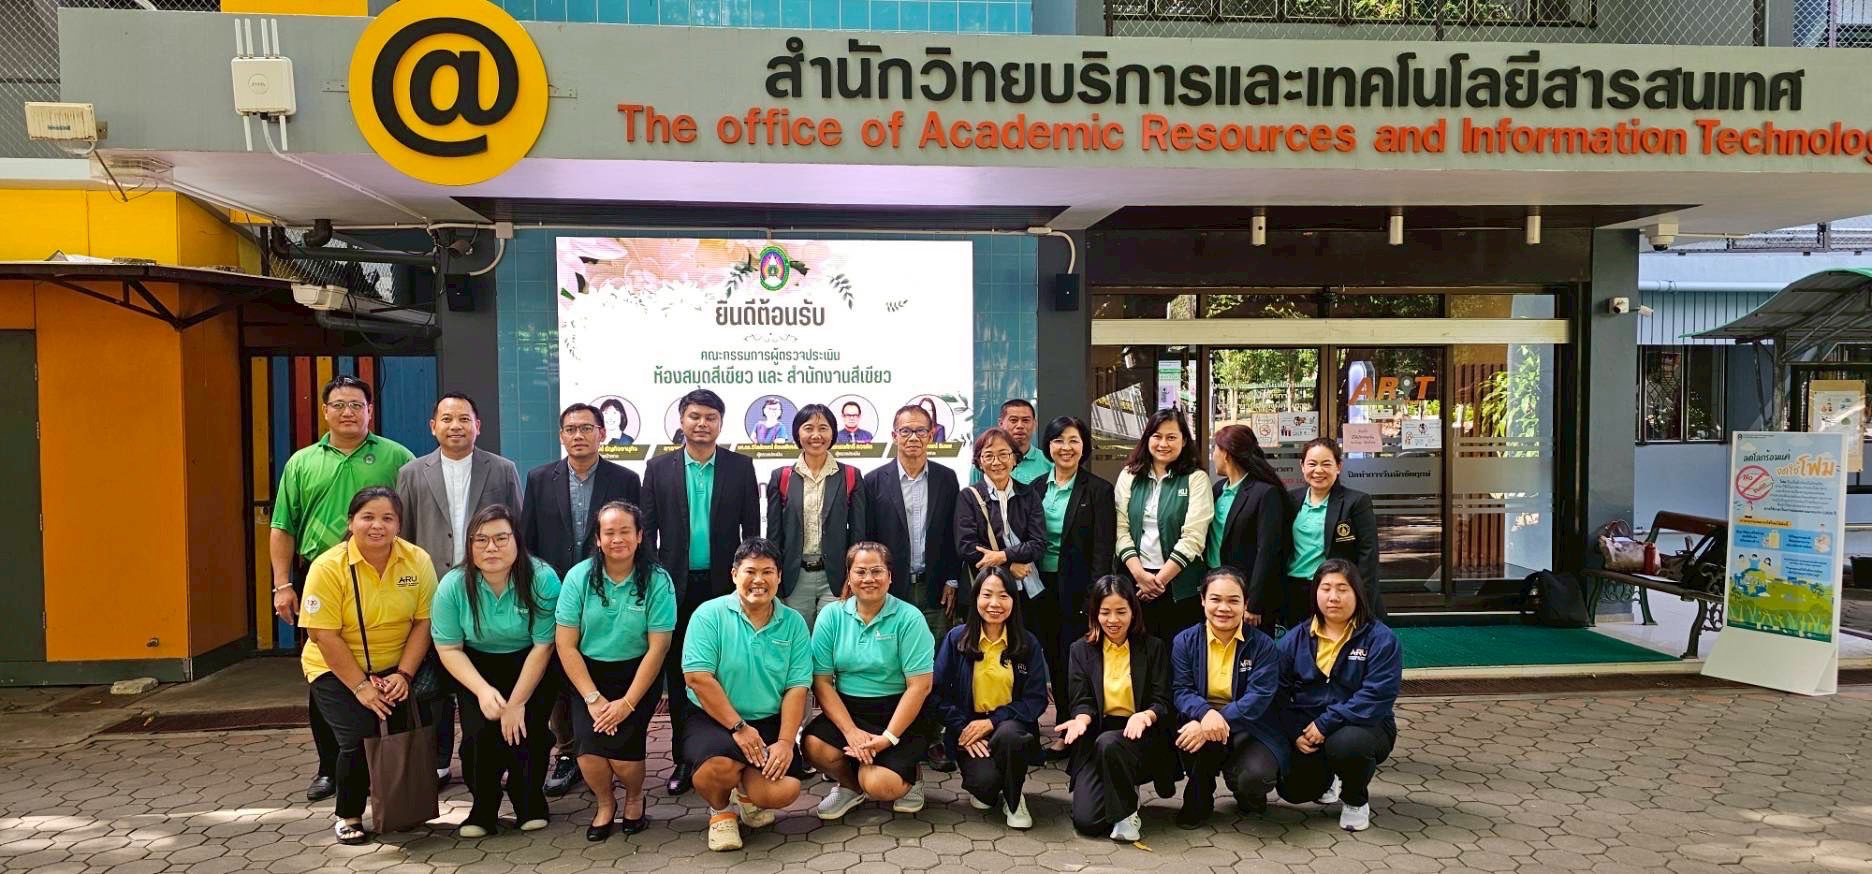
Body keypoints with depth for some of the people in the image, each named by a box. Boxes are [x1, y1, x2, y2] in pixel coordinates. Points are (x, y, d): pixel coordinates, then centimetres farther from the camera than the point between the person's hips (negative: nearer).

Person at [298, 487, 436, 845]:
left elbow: (423, 622, -6)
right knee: (360, 737, -21)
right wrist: (360, 686, -20)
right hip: (337, 670, -2)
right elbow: (325, 636, -17)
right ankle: (348, 816, 7)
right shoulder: (328, 567, -15)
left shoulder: (418, 561, -7)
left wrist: (404, 674, -16)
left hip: (395, 668, 2)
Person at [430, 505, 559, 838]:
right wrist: (483, 690, -22)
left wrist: (517, 702, -17)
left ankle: (530, 803, 9)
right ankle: (483, 808, 7)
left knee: (527, 729, -18)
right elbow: (449, 648, -8)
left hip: (531, 667, -1)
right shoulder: (453, 585, -13)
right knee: (479, 731, -17)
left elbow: (543, 646, -16)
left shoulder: (542, 579, -20)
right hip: (477, 667, 2)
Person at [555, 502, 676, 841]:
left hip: (638, 675, -1)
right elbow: (566, 645, -6)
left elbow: (657, 648, -10)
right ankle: (605, 803, 17)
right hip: (589, 673, 1)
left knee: (621, 749, -18)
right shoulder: (579, 577, -6)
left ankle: (634, 797, 19)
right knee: (589, 749, -18)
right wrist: (593, 698, -13)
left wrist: (628, 703, -16)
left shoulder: (657, 581, -10)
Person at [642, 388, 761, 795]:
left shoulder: (740, 466, 3)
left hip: (724, 584, -1)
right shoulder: (659, 468, 4)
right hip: (677, 586, 1)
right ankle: (683, 758, 17)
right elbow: (648, 529, 4)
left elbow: (751, 529, 4)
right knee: (678, 675, 7)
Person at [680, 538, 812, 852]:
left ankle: (748, 793, 21)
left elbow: (797, 688, -2)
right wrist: (738, 727, -17)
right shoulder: (710, 614, -7)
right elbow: (697, 677, -14)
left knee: (783, 792, -20)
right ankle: (721, 809, 6)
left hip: (769, 722, 3)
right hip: (713, 720, -2)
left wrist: (785, 742, -14)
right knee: (720, 766, -34)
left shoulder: (794, 623, 2)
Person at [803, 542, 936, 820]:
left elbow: (919, 686, -12)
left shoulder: (908, 618, -9)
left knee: (880, 785, -24)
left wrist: (888, 738, -18)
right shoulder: (831, 617, -1)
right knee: (814, 746, -26)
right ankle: (851, 785, 9)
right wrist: (851, 731, -16)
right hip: (847, 709, 3)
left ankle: (907, 777, 15)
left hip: (899, 715, -3)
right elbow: (822, 682, -3)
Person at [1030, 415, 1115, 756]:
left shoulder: (1098, 490, -3)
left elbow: (1103, 549, -8)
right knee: (1054, 660, 9)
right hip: (1042, 585, 4)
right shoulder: (1036, 488, 10)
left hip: (1078, 589, -4)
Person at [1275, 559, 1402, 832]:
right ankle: (1326, 778, 26)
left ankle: (1355, 800, -2)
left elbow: (1377, 696, -20)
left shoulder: (1380, 638, -10)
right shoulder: (1295, 639, 3)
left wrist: (1326, 724, -25)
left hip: (1362, 726, -3)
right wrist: (1295, 734, -15)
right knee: (1293, 790, -14)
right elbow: (1279, 692, 2)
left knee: (1345, 744, -37)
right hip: (1306, 728, 4)